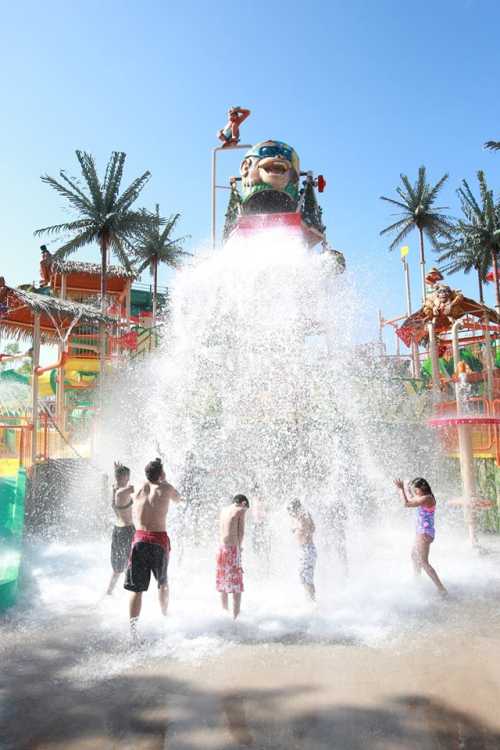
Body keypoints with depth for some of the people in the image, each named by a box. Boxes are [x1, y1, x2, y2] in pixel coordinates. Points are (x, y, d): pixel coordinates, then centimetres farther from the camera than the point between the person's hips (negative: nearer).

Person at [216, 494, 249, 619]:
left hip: (222, 547, 6)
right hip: (233, 548, -6)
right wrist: (239, 545, 5)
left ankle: (225, 611, 24)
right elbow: (241, 531, -5)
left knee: (223, 583, 16)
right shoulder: (240, 510, -4)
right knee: (236, 583, 0)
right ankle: (235, 616, 0)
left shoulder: (223, 510, 13)